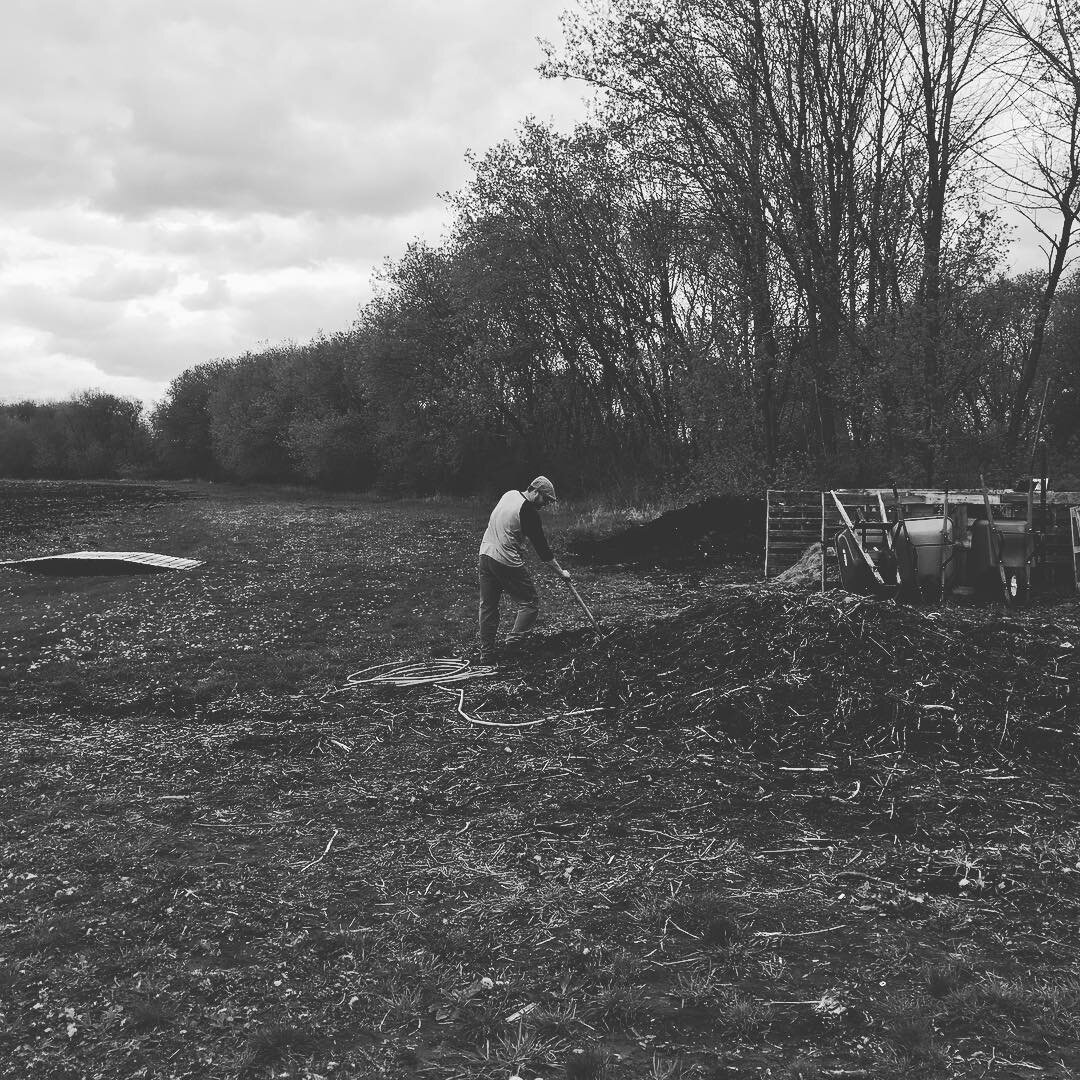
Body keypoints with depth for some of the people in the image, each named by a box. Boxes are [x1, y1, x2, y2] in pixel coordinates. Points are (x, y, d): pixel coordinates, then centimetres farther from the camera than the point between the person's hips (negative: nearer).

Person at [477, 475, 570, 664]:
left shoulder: (509, 495, 10)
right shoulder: (528, 512, -14)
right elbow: (541, 546, -9)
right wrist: (561, 572, 0)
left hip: (485, 554, 9)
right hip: (507, 562, -8)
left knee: (488, 606, 12)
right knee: (530, 603, 0)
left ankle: (486, 655, 16)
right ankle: (512, 645, -10)